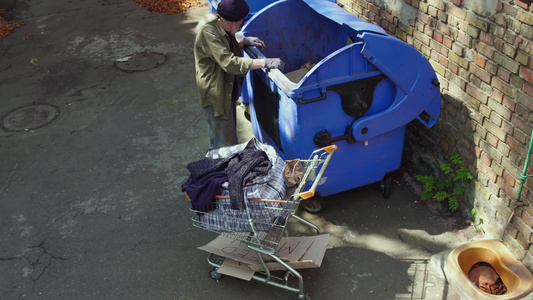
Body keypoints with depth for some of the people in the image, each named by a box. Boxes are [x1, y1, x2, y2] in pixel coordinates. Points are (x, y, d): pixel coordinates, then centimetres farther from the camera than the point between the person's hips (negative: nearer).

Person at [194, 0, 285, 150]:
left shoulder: (222, 28, 2)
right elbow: (229, 63, -34)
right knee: (226, 144, -3)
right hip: (216, 95, -10)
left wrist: (244, 41, 1)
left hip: (228, 91, 10)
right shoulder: (207, 32, -27)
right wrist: (265, 62, -34)